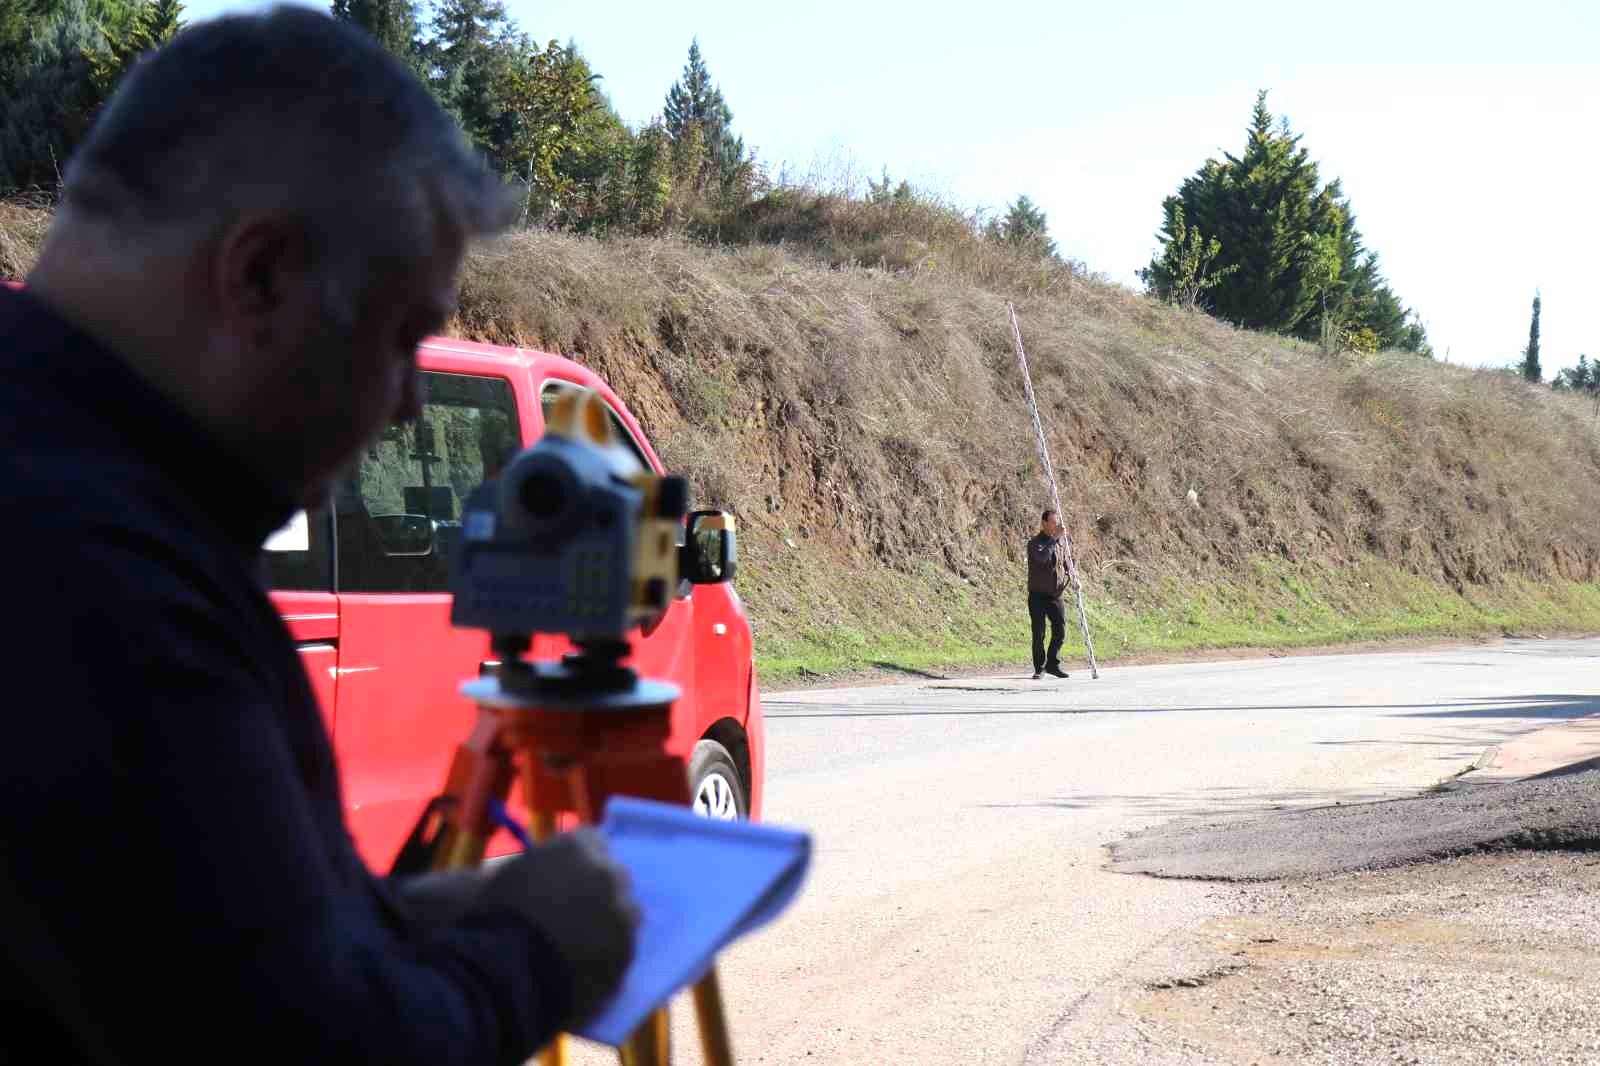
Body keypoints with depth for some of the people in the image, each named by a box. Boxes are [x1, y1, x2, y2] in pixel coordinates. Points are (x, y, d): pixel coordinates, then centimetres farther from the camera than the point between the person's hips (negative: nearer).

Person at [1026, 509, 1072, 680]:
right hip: (1038, 595, -5)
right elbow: (1042, 557, -30)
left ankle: (1052, 664, 14)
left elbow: (1065, 564, 19)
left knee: (1060, 630, -1)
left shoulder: (1059, 544, 10)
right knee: (1039, 633, -2)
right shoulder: (1035, 543, -9)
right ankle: (1040, 668, 9)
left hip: (1055, 595, 5)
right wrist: (1054, 538, -29)